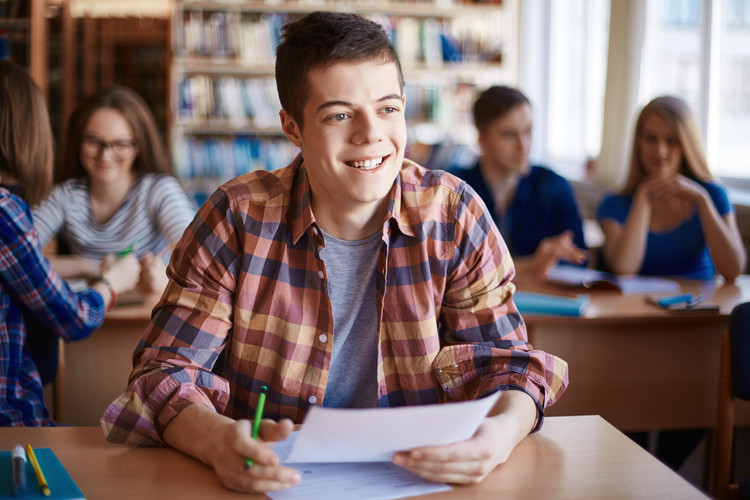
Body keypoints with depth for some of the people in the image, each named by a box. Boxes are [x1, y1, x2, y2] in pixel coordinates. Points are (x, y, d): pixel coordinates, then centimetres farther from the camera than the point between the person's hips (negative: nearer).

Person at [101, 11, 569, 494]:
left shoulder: (455, 215, -3)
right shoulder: (238, 219, -8)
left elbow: (503, 362, -2)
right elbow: (167, 368, -9)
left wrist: (502, 432, -26)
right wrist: (218, 440, -31)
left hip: (421, 477, 2)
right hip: (273, 480, -1)